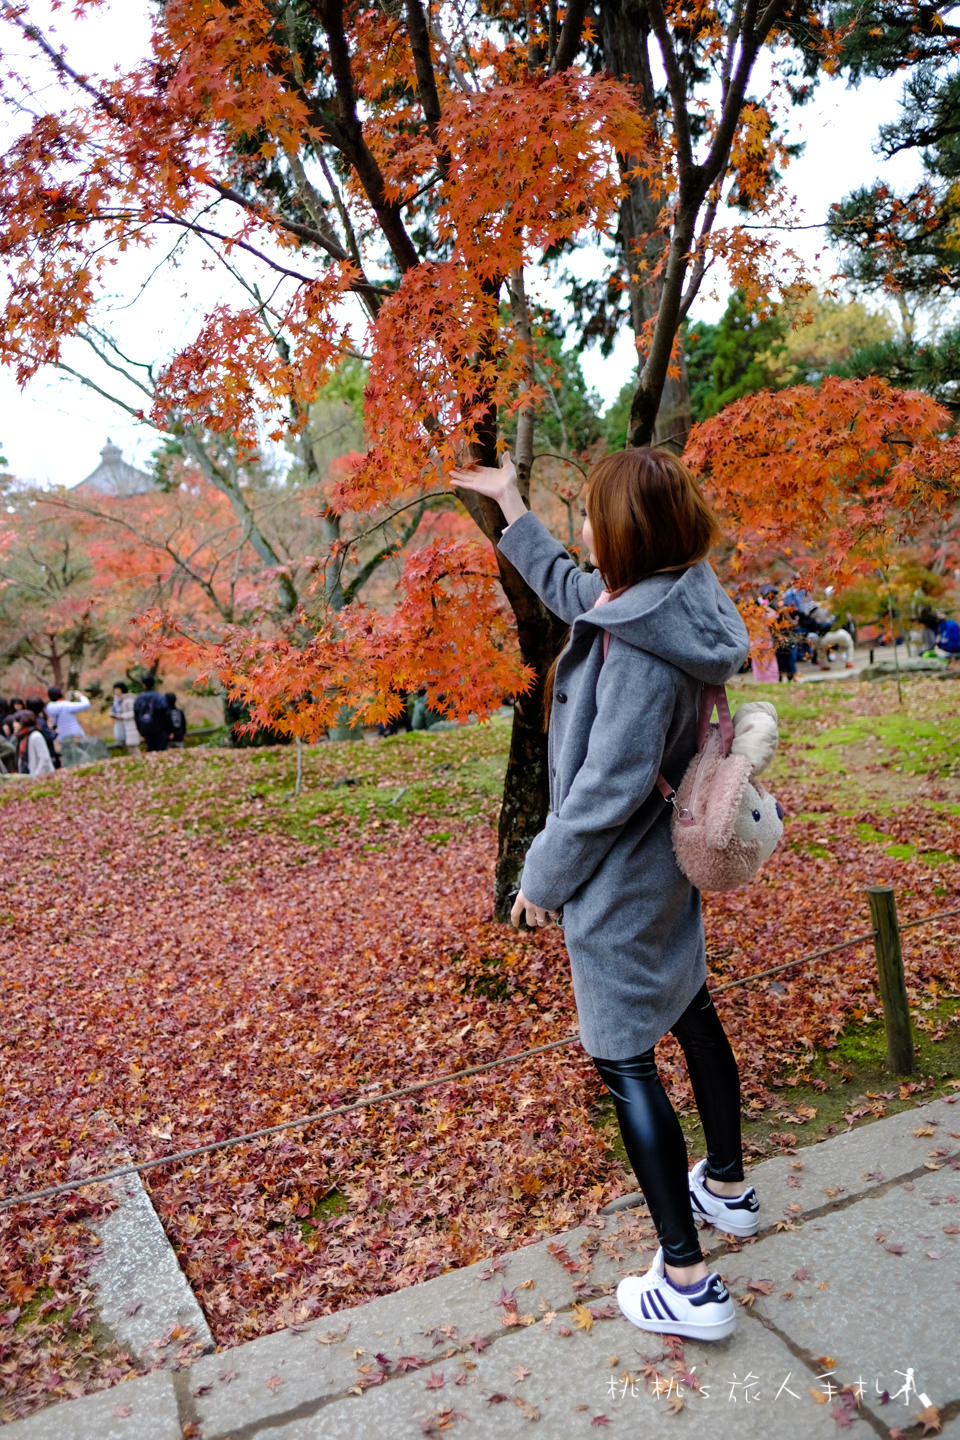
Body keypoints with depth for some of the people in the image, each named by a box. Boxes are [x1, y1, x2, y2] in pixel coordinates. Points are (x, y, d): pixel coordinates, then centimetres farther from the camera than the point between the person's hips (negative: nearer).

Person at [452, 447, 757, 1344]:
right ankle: (726, 1187, 45)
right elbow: (568, 589, 18)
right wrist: (509, 507, 26)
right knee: (689, 1011, 23)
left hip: (619, 880, -10)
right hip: (668, 863, 10)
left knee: (625, 1060, 2)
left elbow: (608, 784, -27)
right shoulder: (668, 599, 0)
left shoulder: (640, 646, -29)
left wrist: (545, 876, -14)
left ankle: (686, 1282, 14)